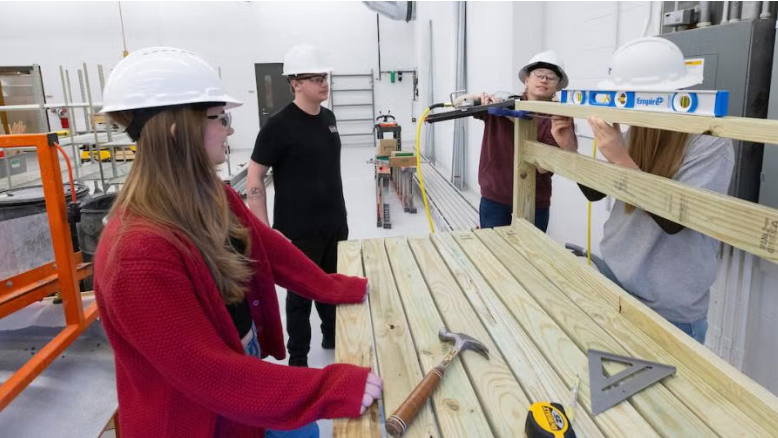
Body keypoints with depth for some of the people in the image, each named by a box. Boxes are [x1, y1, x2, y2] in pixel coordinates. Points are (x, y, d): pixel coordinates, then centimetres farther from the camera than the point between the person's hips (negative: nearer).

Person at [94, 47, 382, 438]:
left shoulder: (210, 199, -6)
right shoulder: (140, 254, -32)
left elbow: (269, 248, 6)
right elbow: (212, 375, -30)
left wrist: (339, 288, 8)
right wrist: (334, 390, -30)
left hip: (244, 371, 7)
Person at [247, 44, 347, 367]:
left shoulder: (329, 117, 7)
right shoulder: (279, 126, -15)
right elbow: (254, 179, -14)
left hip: (335, 225, 6)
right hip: (299, 231, -6)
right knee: (301, 294, 8)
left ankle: (333, 337, 42)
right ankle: (297, 359, 25)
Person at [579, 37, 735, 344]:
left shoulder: (710, 144, -18)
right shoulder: (638, 135, -1)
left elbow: (673, 220, -23)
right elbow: (594, 192, 8)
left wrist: (620, 159, -27)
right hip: (613, 277, 6)